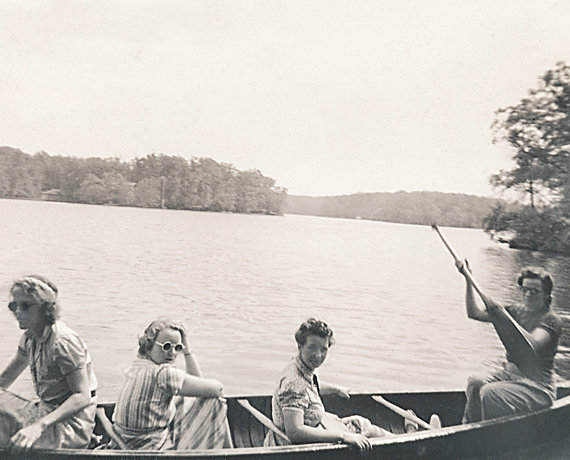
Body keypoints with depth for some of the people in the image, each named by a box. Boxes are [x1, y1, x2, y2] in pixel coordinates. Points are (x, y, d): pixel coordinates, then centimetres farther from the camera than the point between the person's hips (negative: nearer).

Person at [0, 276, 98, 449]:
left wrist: (39, 426, -32)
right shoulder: (29, 338, 4)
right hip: (47, 411, 8)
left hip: (71, 428, -8)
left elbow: (82, 396, -25)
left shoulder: (63, 342, -23)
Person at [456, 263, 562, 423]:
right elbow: (474, 313, 3)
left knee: (490, 393, -28)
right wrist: (468, 278, -3)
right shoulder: (516, 311, 9)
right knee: (474, 383, -19)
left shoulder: (551, 320, -9)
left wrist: (503, 315, -34)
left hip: (538, 386, -6)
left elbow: (533, 345, -29)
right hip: (510, 372, 6)